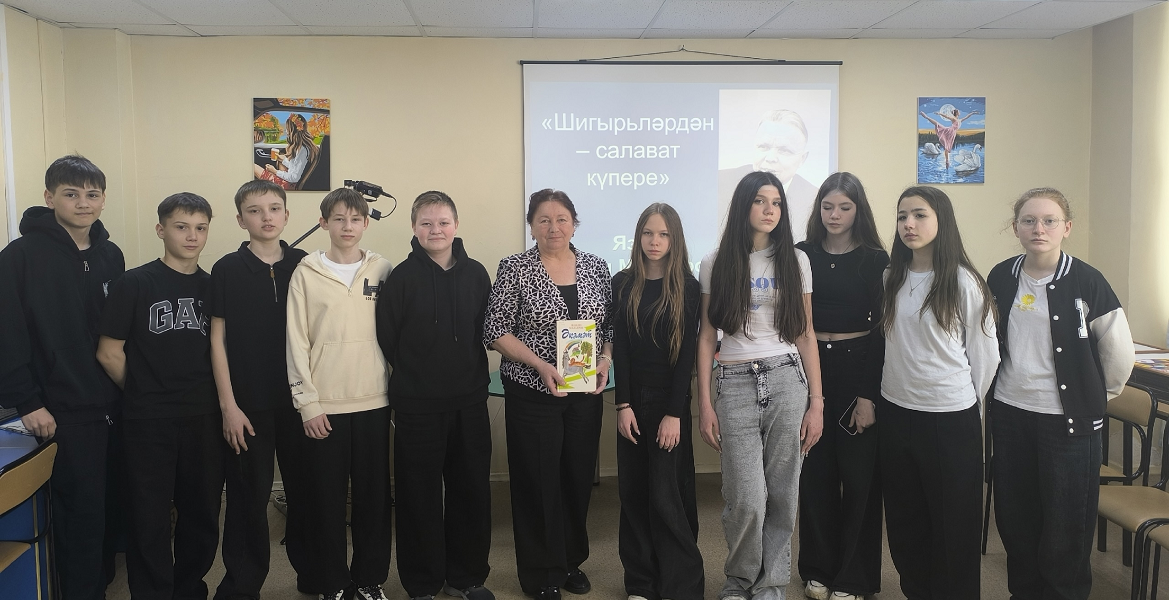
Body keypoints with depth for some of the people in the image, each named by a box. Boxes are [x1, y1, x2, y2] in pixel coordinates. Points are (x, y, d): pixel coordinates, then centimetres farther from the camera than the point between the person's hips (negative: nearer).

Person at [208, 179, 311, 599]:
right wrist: (228, 406, -5)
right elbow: (218, 340, -1)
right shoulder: (227, 270, -2)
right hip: (248, 403, -2)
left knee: (305, 489, 10)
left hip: (299, 400, 2)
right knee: (249, 496, 5)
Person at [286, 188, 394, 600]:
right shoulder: (307, 273, 1)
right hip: (324, 406, -1)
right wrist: (307, 402, -6)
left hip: (373, 401, 1)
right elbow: (297, 341, -1)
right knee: (326, 498, 5)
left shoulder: (382, 271, 6)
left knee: (374, 495, 7)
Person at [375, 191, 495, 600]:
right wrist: (414, 378, 0)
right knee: (420, 495, 6)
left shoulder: (475, 274, 3)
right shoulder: (402, 278, -6)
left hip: (470, 402, 3)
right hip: (418, 406, -3)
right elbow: (386, 340, -4)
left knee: (472, 490, 10)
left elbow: (487, 331, 9)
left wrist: (473, 378, 5)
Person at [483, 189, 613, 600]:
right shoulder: (515, 268, -6)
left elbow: (611, 324, 12)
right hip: (532, 393, -3)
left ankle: (571, 560, 31)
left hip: (585, 393, 4)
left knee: (579, 477, 11)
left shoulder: (596, 266, 6)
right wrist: (540, 364, -17)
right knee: (538, 481, 3)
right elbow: (496, 332, -8)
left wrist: (605, 359, -6)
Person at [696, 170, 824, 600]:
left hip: (787, 379, 1)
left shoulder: (795, 260, 7)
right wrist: (704, 404, 0)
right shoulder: (715, 264, 5)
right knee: (747, 500, -6)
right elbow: (706, 337, 5)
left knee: (782, 495, 3)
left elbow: (806, 335, 8)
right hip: (736, 385, -1)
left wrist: (816, 401, 3)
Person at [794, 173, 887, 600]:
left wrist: (869, 395, -11)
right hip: (810, 369, 2)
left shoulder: (875, 259, -1)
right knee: (815, 473, 8)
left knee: (858, 476, 3)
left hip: (858, 369, -2)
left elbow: (881, 328, -4)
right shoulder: (801, 255, 4)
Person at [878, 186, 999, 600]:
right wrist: (873, 398, 12)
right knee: (904, 518, 15)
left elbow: (985, 354, -3)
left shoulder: (964, 282, -10)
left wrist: (967, 402, 6)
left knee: (952, 521, 7)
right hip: (896, 412, 5)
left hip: (951, 417, -5)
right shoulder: (891, 278, 5)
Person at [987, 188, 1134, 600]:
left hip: (1068, 418, -4)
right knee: (1014, 515, 13)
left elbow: (1120, 352, -3)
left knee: (1066, 520, 5)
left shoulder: (1086, 281, -11)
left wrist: (1096, 396, 7)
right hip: (1009, 412, 4)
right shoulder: (1000, 278, 1)